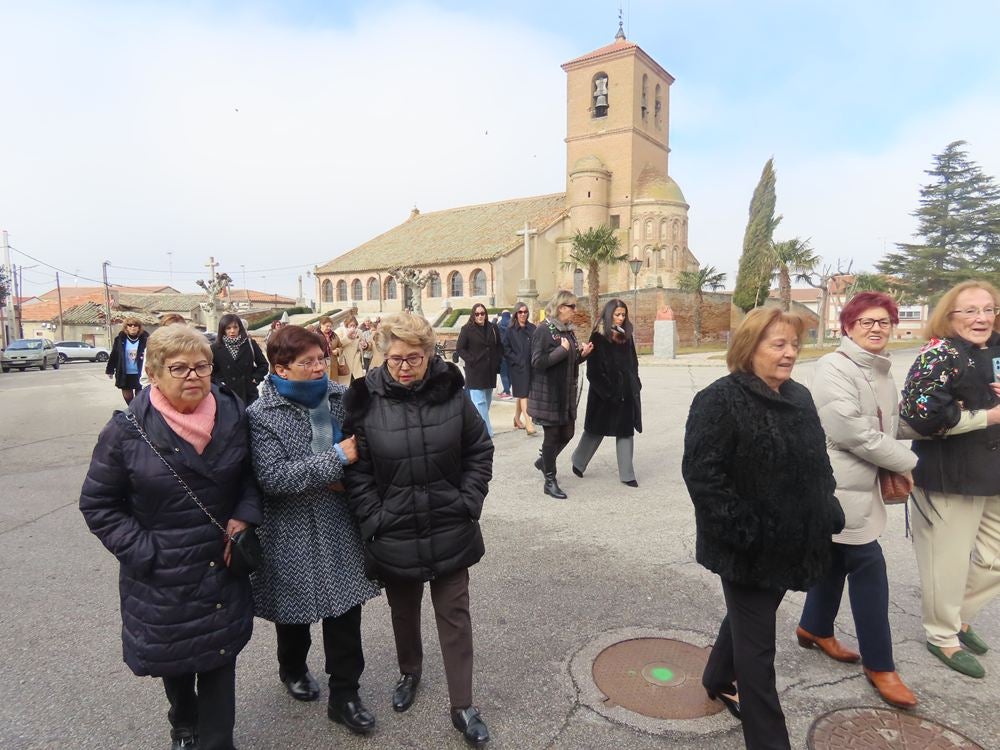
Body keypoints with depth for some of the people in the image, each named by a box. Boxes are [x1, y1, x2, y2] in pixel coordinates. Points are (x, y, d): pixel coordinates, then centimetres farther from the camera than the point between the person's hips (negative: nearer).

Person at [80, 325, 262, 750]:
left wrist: (244, 516, -8)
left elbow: (251, 474, 7)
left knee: (219, 655, 10)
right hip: (162, 575, 0)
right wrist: (141, 551, -12)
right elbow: (97, 504, -5)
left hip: (223, 567, 1)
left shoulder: (233, 416, -7)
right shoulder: (127, 430, -14)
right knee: (173, 655, 21)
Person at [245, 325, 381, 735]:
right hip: (293, 532, -2)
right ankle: (293, 668, 49)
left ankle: (344, 695, 26)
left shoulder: (340, 396, -3)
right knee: (294, 607, 19)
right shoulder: (262, 415, -14)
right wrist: (336, 460, -26)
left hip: (341, 525, 3)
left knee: (345, 609, 7)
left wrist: (347, 479, -10)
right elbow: (272, 477, -24)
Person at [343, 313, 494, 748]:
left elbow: (479, 451, 0)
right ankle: (409, 673, 50)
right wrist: (373, 520, -11)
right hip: (393, 533, 1)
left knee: (454, 615, 9)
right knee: (403, 610, 22)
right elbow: (357, 470, -7)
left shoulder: (451, 392, -9)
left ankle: (462, 706, 26)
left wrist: (468, 502, -6)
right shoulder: (367, 399, -11)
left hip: (450, 531, 0)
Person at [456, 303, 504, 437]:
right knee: (479, 402, -9)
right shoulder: (467, 329, -6)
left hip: (490, 371, 5)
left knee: (487, 401, 14)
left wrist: (497, 361, 5)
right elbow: (459, 349, -5)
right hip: (475, 372, -5)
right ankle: (487, 431, -8)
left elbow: (499, 346, 16)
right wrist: (471, 360, -13)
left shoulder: (493, 328, 8)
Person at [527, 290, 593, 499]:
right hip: (548, 394, -8)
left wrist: (582, 354, 0)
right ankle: (550, 481, 15)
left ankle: (543, 461, 39)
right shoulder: (543, 330, -13)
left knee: (567, 433, 13)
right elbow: (537, 362, -21)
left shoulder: (569, 330, 11)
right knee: (552, 435, 1)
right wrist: (562, 350, -21)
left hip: (567, 393, 8)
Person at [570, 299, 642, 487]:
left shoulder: (626, 336, 6)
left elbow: (633, 362, 14)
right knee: (596, 431, 10)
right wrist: (608, 392, -18)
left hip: (627, 392, 5)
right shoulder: (598, 337, -12)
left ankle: (626, 474, 14)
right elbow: (594, 370, -15)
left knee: (626, 432, 6)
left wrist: (635, 385, 4)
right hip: (604, 393, -5)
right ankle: (578, 462, 32)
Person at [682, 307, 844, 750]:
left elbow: (817, 465, 18)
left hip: (791, 542, 8)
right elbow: (700, 472, -23)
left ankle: (719, 680, 49)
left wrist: (828, 516, 10)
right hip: (748, 547, -8)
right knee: (756, 643, 5)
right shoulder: (720, 400, -18)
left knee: (749, 619, 26)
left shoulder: (799, 397, 7)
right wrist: (743, 531, -24)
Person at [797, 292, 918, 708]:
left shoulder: (881, 373, 11)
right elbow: (854, 433, -22)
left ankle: (814, 628, 38)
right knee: (869, 571, -1)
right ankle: (879, 664, 15)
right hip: (840, 487, -9)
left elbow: (887, 428, 19)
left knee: (838, 561, 19)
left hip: (861, 485, 9)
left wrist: (892, 470, 2)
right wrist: (906, 461, -11)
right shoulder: (833, 369, -17)